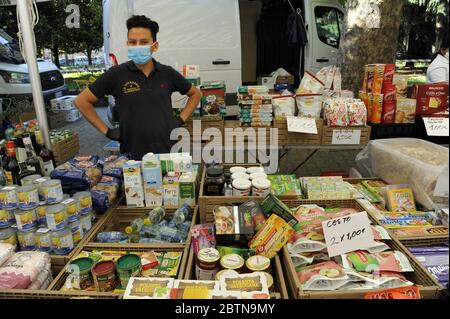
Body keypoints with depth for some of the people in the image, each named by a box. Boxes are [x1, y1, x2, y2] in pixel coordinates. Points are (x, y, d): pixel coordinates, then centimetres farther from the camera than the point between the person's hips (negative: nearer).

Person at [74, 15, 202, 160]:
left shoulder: (168, 73, 3)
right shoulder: (116, 74, -4)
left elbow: (196, 94, 17)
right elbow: (81, 101, 3)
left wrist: (181, 120, 6)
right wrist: (107, 131, -1)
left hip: (168, 153, 2)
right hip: (132, 156, -1)